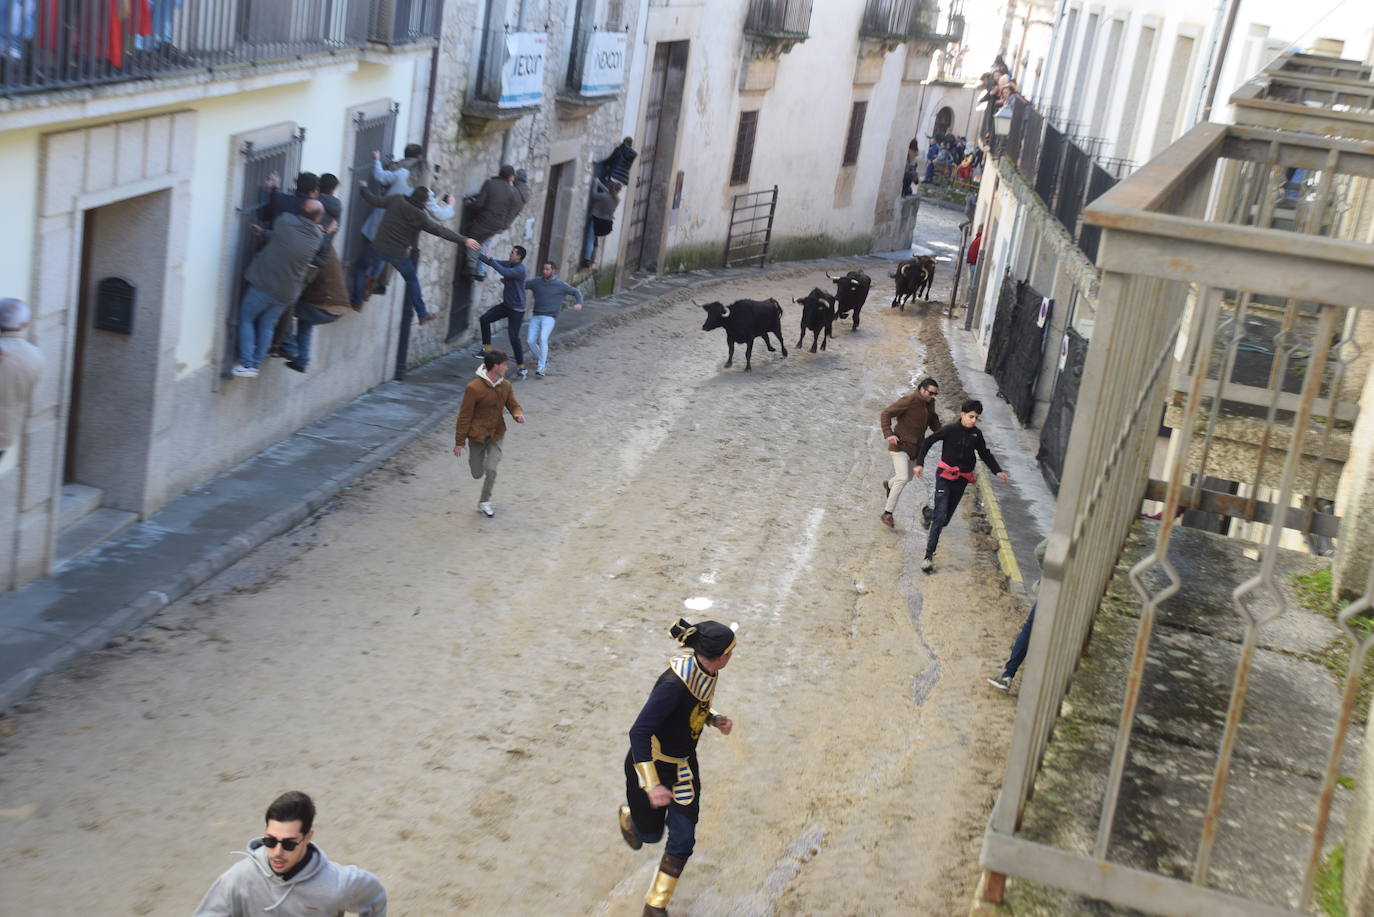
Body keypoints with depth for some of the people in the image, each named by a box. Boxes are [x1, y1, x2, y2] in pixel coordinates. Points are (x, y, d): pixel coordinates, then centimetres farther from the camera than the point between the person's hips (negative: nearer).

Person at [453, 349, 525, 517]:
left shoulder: (506, 386, -6)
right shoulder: (474, 388, -22)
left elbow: (513, 405, 9)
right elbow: (464, 416, -15)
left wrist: (518, 414, -17)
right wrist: (459, 442, -11)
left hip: (496, 434, 3)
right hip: (477, 435, -3)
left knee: (491, 469, -10)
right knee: (477, 474, 7)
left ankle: (484, 502, 13)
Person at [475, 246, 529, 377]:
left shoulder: (520, 270, -22)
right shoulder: (509, 264, 5)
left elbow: (504, 272, -36)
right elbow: (493, 262, 7)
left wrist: (490, 259, -30)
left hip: (517, 309, -8)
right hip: (506, 304, 8)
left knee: (514, 337, -12)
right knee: (485, 318, -2)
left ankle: (521, 367, -2)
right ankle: (487, 348, 8)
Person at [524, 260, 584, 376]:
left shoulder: (560, 285, -1)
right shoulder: (536, 282, 5)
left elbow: (576, 292, 10)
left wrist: (578, 303, -9)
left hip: (549, 317, -4)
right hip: (536, 316, 4)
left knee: (543, 339, -25)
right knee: (531, 341, -4)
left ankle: (542, 366, -19)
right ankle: (541, 359, 23)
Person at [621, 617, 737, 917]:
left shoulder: (707, 672, -11)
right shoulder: (675, 683, -36)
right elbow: (639, 731, -35)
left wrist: (716, 719, -8)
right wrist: (651, 785, -36)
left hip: (683, 766, 6)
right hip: (652, 765, -6)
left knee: (683, 840, 4)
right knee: (650, 833, 16)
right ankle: (629, 817, 54)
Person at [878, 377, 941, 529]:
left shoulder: (930, 403, 4)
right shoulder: (909, 400, -20)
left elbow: (932, 420, 22)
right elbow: (886, 414, -18)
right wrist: (888, 434, -28)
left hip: (916, 447, 8)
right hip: (900, 444, -8)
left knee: (907, 477, 21)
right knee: (903, 478, -18)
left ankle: (889, 484, 55)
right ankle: (887, 513, -11)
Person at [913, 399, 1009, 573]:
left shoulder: (976, 434, 2)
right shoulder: (950, 430, -11)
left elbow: (985, 453, 16)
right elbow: (928, 442, -4)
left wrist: (997, 471, 6)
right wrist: (920, 463, -11)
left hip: (962, 480, 5)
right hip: (945, 476, -5)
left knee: (945, 518, 11)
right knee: (940, 518, -14)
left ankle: (928, 513, 47)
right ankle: (928, 557, -12)